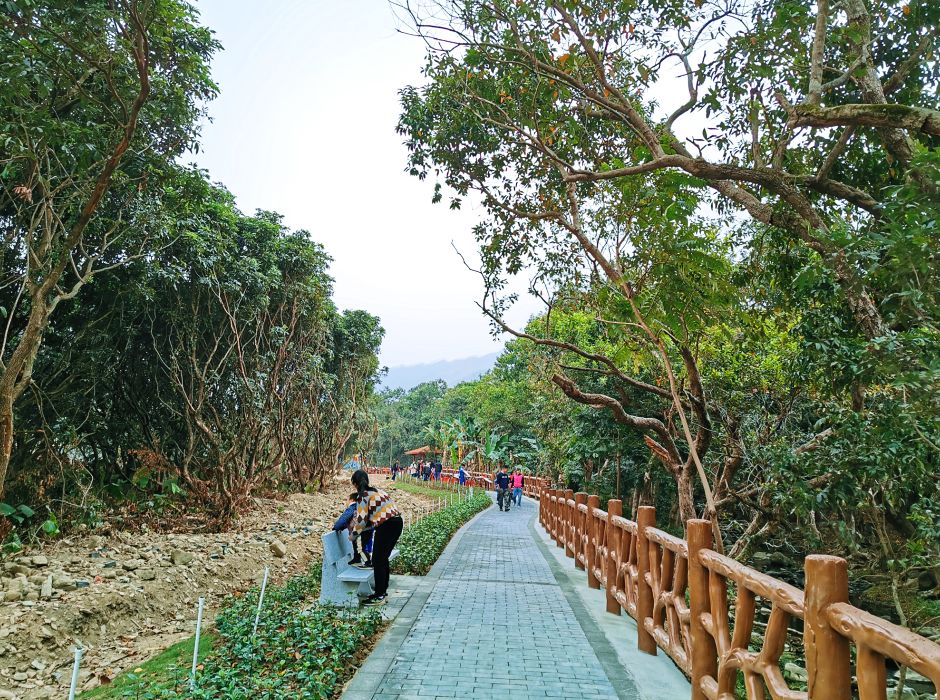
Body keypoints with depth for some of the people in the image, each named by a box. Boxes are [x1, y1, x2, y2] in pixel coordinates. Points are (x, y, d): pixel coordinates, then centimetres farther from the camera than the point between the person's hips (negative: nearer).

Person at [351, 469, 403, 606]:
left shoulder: (363, 496, -6)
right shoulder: (376, 490, 18)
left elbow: (362, 520, -9)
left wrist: (355, 533, 10)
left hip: (386, 526, -8)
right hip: (398, 522, 8)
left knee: (377, 561, 3)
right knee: (383, 558, 19)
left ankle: (379, 597, 8)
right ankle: (383, 591, 28)